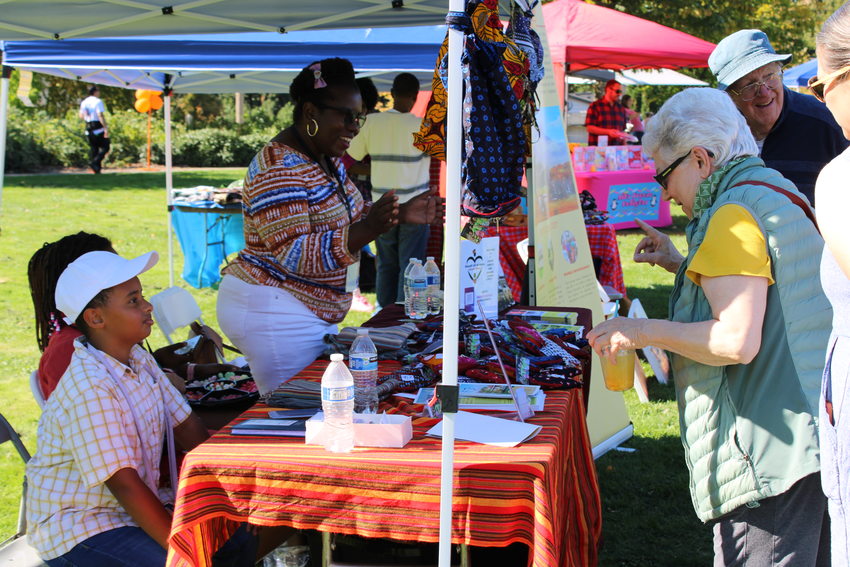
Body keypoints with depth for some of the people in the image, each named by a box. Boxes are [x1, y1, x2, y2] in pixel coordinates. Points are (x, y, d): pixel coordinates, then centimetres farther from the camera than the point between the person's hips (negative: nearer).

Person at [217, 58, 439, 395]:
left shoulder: (327, 159, 10)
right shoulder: (279, 170, -21)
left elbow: (343, 219, 21)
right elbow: (294, 255, -26)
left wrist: (401, 215, 5)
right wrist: (368, 230, -35)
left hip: (311, 314, 10)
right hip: (272, 312, -10)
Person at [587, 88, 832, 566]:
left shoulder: (733, 215, -15)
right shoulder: (783, 196, 16)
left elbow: (736, 341, -23)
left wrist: (642, 331, -12)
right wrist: (683, 266, 21)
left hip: (771, 448, -11)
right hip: (816, 435, 11)